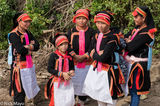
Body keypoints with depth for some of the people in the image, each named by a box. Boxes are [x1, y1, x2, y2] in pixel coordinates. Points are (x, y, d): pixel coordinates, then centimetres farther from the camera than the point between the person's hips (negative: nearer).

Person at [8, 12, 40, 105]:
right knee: (19, 89, -1)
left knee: (25, 88, 17)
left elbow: (37, 46, 0)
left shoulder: (27, 33, 10)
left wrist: (27, 47, -17)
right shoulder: (14, 34, -14)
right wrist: (31, 47, -7)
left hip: (28, 64, 8)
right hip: (19, 65, -8)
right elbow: (20, 50, -25)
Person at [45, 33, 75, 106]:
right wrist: (62, 74, -17)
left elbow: (72, 67, 16)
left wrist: (71, 72, -7)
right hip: (57, 82, -4)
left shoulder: (69, 56, 3)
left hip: (67, 82, 4)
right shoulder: (54, 55, -10)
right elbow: (49, 69, -12)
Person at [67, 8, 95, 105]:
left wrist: (84, 56, -14)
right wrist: (75, 56, -13)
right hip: (74, 62, 1)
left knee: (85, 83, 5)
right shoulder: (71, 32, 7)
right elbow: (68, 46, 1)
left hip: (88, 62, -1)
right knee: (74, 82, 2)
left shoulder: (92, 32, 2)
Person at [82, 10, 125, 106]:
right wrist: (97, 54, -12)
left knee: (110, 97, 8)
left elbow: (103, 57, -26)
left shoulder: (112, 37, -22)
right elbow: (91, 50, 8)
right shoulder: (97, 35, 1)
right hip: (96, 69, 7)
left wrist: (94, 54, -9)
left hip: (109, 70, -7)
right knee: (99, 93, 23)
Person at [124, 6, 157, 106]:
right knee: (132, 88, 18)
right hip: (132, 63, 8)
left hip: (139, 64, -8)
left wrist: (126, 41, -3)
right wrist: (128, 41, -11)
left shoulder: (146, 33, -18)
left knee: (135, 90, -1)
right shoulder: (136, 29, 9)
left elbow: (130, 47, -20)